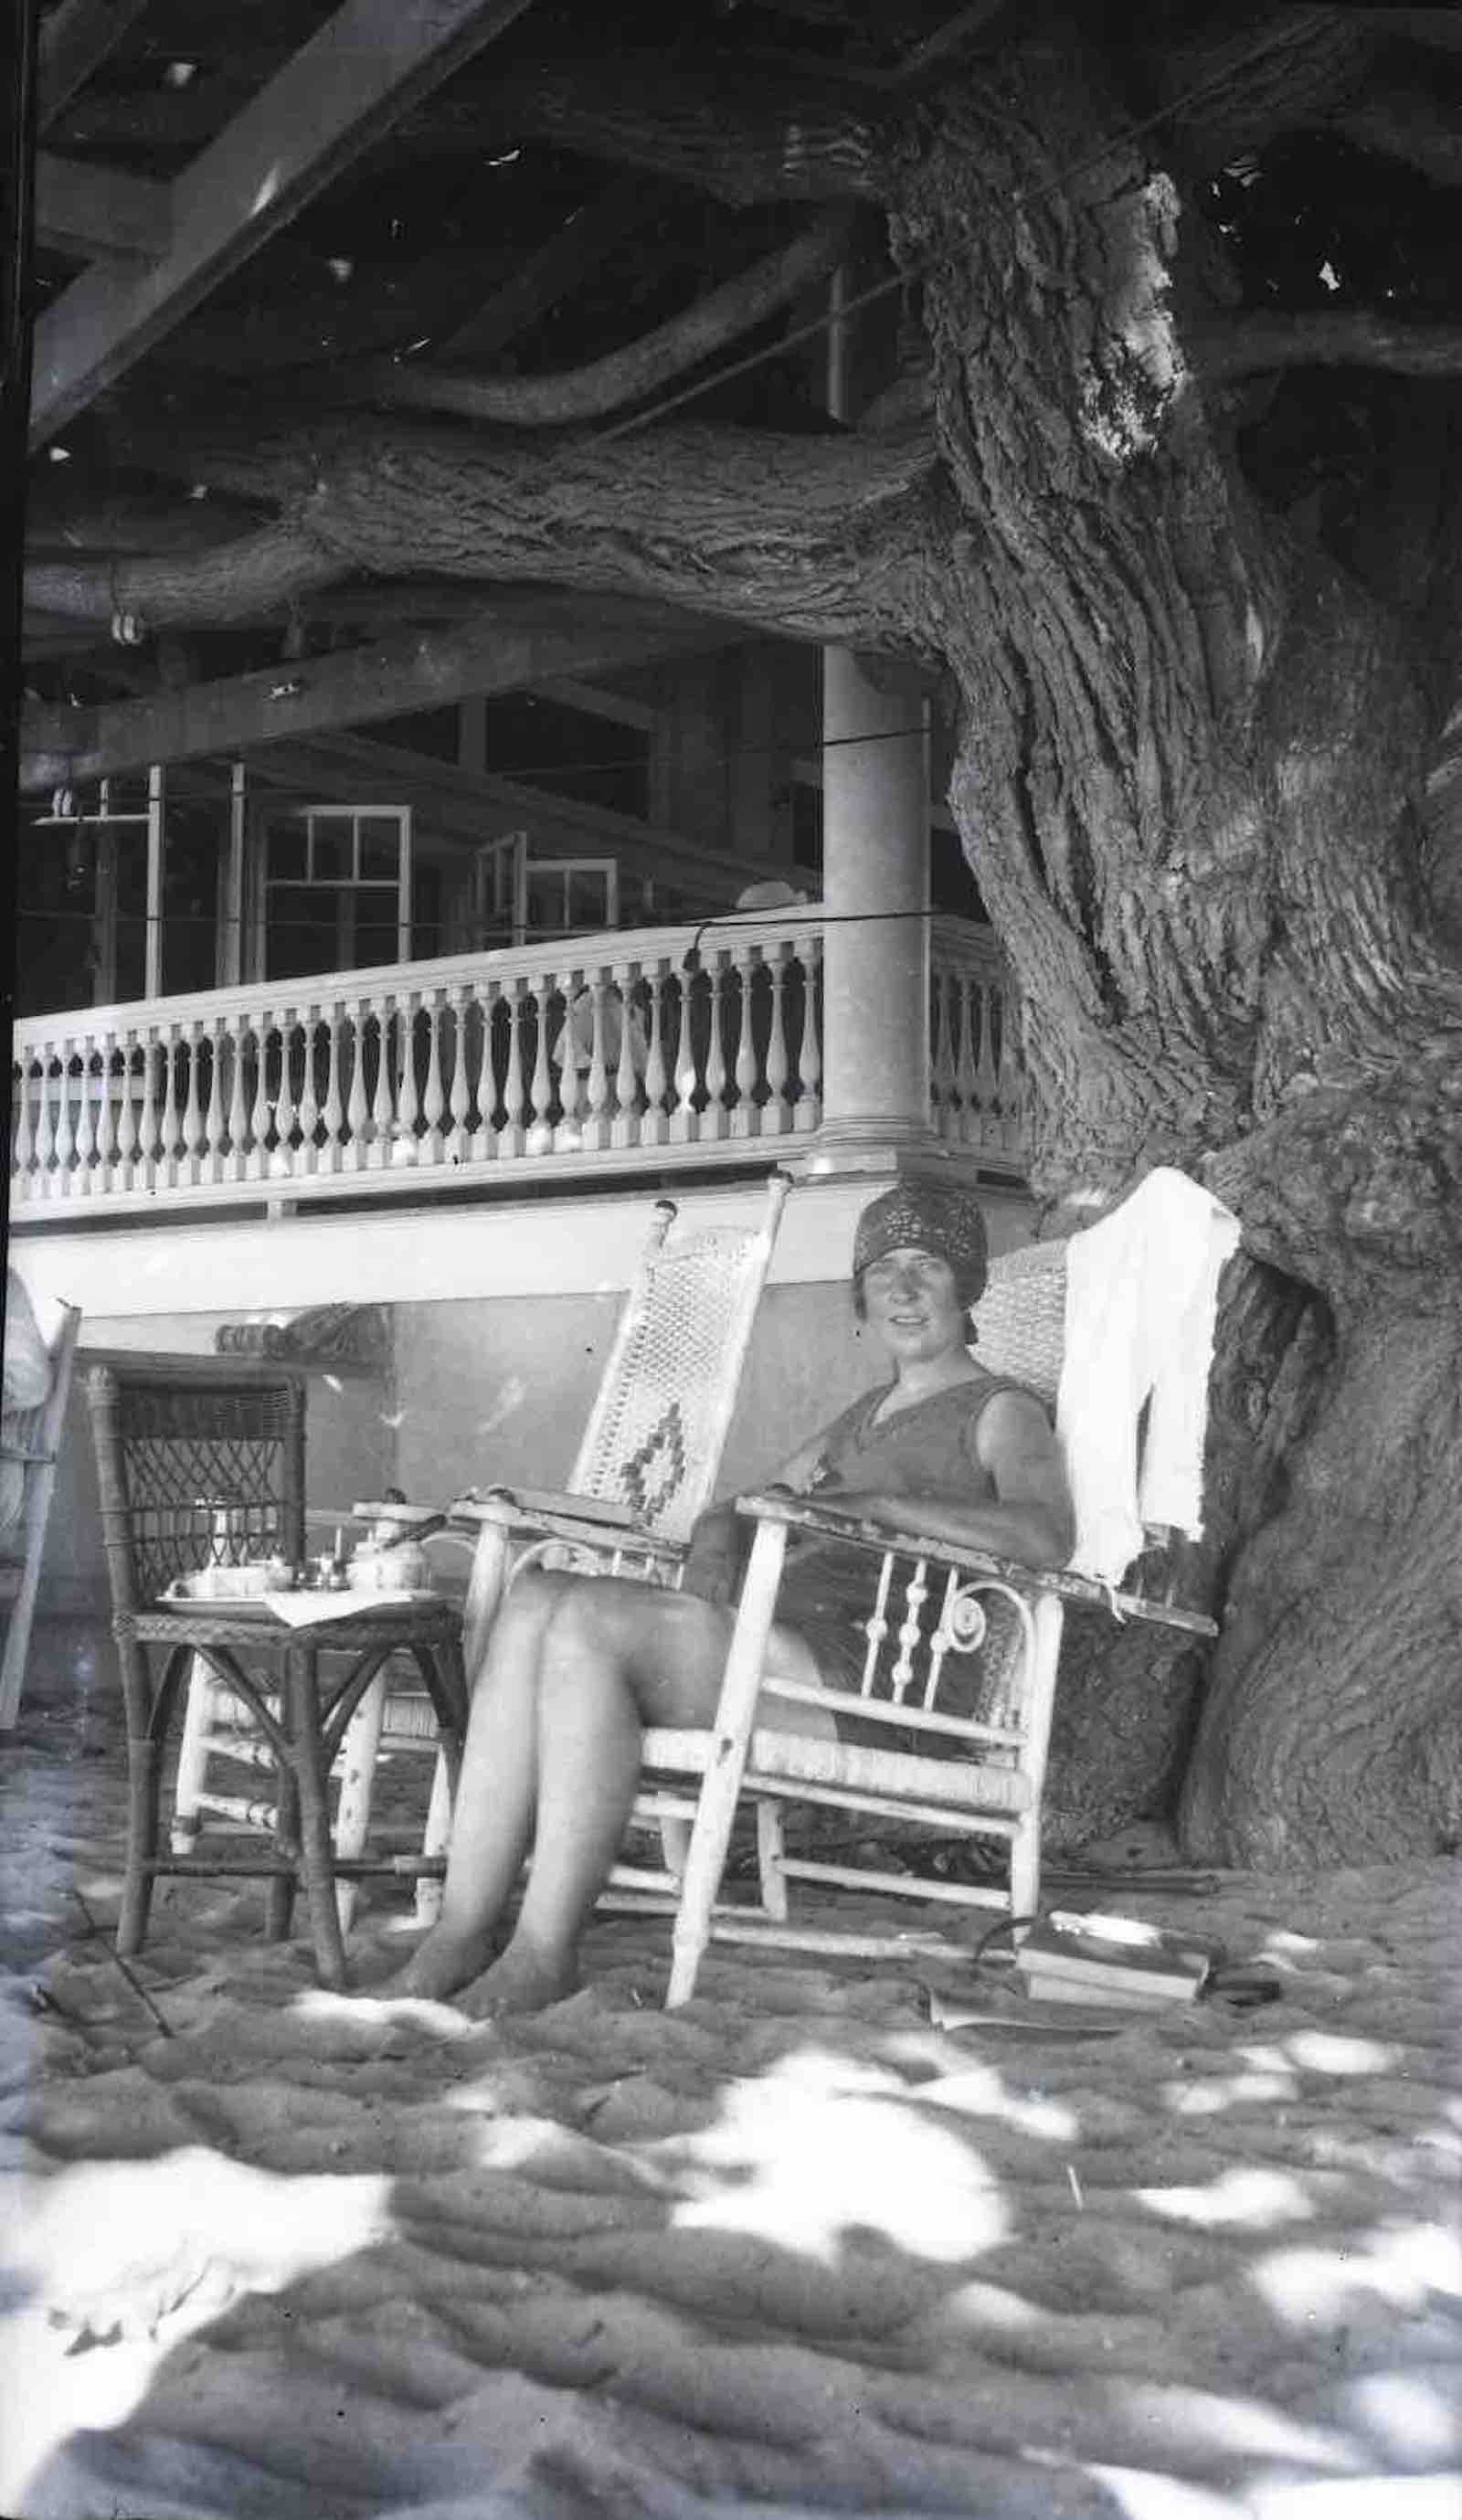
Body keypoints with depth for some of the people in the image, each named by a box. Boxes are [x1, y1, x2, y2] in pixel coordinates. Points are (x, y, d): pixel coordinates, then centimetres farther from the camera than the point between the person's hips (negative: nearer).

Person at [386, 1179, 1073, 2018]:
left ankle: (547, 1950, -23)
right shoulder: (867, 1413, 31)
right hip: (777, 1641, 8)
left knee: (590, 1622, -26)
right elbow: (742, 1507, 33)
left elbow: (1047, 1537, -14)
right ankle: (466, 1924, -20)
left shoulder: (1002, 1413, 7)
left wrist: (872, 1502, -18)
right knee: (536, 1597, -15)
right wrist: (716, 1544, 7)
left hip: (859, 1678, -8)